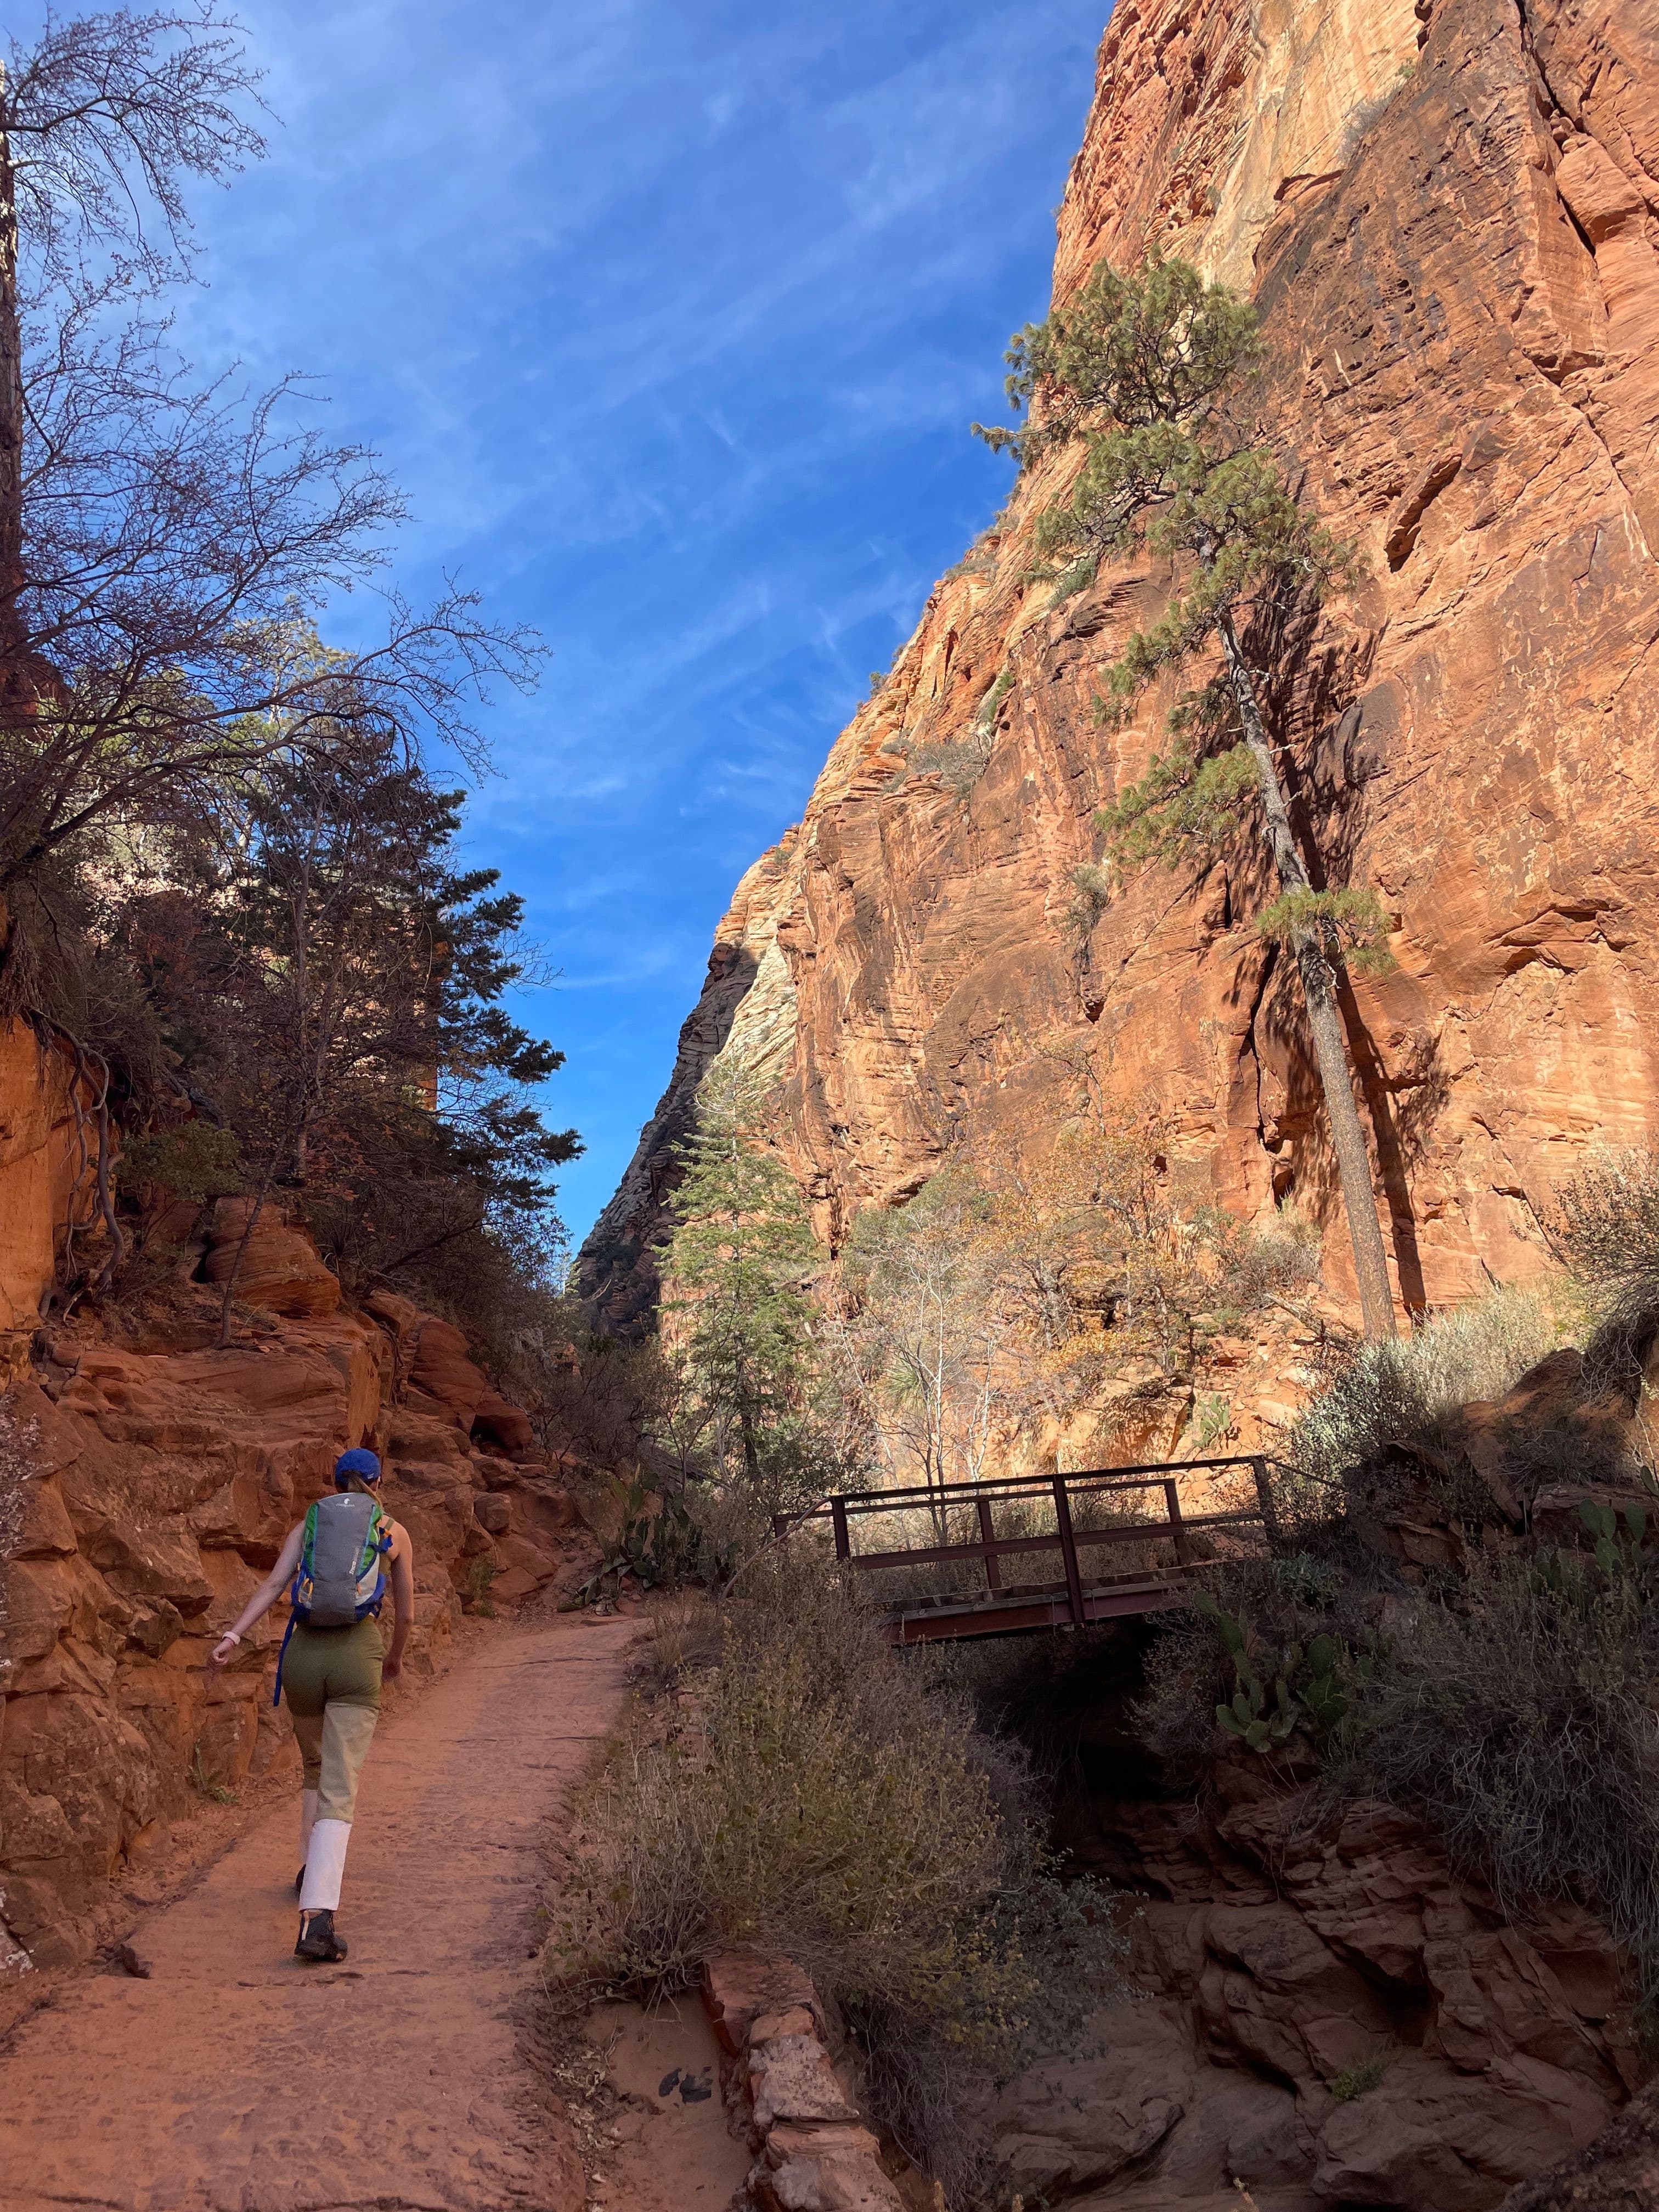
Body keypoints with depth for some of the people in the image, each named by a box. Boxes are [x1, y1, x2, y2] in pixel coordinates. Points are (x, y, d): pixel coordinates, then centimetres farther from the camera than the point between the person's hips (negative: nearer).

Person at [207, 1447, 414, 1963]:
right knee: (338, 1793, -7)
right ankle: (316, 1916, -23)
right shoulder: (395, 1533, 13)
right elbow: (405, 1613, 18)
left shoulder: (307, 1524, 17)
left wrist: (232, 1637, -10)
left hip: (303, 1655, 3)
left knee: (316, 1766, 30)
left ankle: (312, 1871, 42)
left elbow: (274, 1584, -1)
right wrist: (395, 1657, 37)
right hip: (357, 1655, -3)